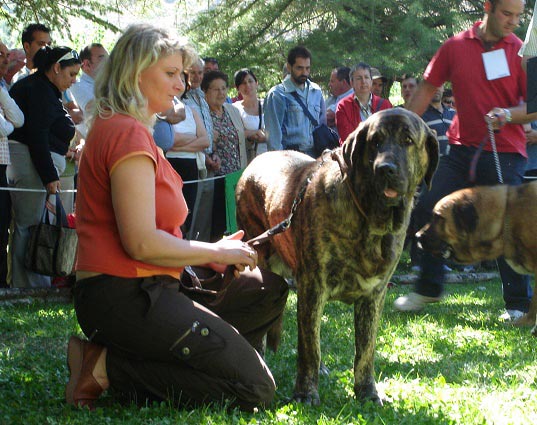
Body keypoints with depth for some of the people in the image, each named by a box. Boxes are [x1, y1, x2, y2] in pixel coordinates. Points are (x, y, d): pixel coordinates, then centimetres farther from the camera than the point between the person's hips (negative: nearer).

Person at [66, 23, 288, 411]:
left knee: (269, 289, 14)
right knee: (256, 388, -11)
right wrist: (216, 253, -7)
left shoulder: (123, 129, 20)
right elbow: (141, 243, -21)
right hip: (124, 297, -10)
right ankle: (108, 367, -10)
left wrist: (212, 253, 5)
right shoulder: (127, 134, -14)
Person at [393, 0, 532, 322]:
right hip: (463, 148, 3)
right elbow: (426, 91, 10)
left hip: (505, 153, -3)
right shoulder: (455, 48, 4)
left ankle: (519, 304, 4)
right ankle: (429, 289, 19)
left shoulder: (521, 52, -3)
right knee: (428, 209, 2)